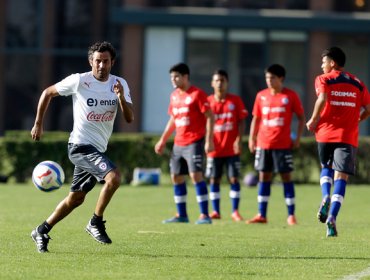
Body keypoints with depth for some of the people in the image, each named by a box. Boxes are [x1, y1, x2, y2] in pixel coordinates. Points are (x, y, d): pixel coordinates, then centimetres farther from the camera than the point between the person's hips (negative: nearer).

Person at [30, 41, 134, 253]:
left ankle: (42, 231, 29)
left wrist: (121, 97, -23)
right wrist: (38, 124, 4)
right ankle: (96, 223, -11)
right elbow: (48, 93, 3)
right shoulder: (79, 81, -10)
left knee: (76, 198, 14)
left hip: (99, 149, 6)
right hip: (81, 145, -6)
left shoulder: (119, 84, 2)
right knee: (114, 177, -26)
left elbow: (130, 118, -5)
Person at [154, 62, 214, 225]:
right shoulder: (174, 96, 13)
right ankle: (181, 215, 17)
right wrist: (163, 141, 21)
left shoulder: (197, 94, -9)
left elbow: (210, 117, -11)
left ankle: (204, 215, -14)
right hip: (178, 143, 8)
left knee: (196, 175, -16)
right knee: (176, 177, 8)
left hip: (194, 142, -8)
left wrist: (209, 140, -18)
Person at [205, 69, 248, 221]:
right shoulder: (208, 101, 4)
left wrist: (238, 139, -12)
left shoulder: (235, 100, 1)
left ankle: (235, 211, 4)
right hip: (215, 149, 1)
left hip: (232, 149, -1)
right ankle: (215, 211, 11)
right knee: (214, 179, 3)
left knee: (234, 179, -1)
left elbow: (241, 121, 0)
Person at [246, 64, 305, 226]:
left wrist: (298, 138, -5)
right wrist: (252, 139, 7)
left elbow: (301, 117, 2)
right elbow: (256, 119, 14)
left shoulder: (290, 96, -2)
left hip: (283, 144, -3)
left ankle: (291, 215, 4)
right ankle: (261, 215, 8)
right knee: (264, 177, 5)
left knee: (286, 176, -1)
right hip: (263, 144, 3)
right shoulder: (261, 96, 8)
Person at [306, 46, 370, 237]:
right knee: (341, 177, -2)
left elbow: (322, 98, -17)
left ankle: (326, 197, -4)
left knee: (326, 167, 24)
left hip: (326, 134, -1)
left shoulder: (323, 80, 2)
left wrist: (313, 120, -6)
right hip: (349, 136, 1)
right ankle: (332, 217, -16)